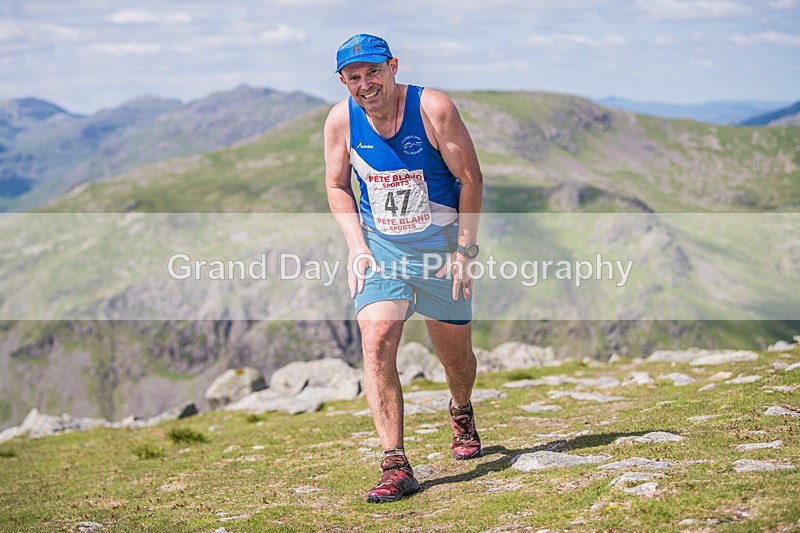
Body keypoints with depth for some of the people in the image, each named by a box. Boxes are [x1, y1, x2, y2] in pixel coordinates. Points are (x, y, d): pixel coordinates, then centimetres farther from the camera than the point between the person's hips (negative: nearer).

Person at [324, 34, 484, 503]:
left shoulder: (433, 108, -16)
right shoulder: (341, 120, -7)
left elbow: (471, 178, -10)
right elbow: (337, 187, 8)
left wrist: (464, 250, -12)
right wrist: (357, 248, -4)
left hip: (440, 244, -1)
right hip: (379, 248, 2)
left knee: (456, 354, 10)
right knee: (376, 343, -19)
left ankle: (462, 414, 46)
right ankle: (396, 468, -17)